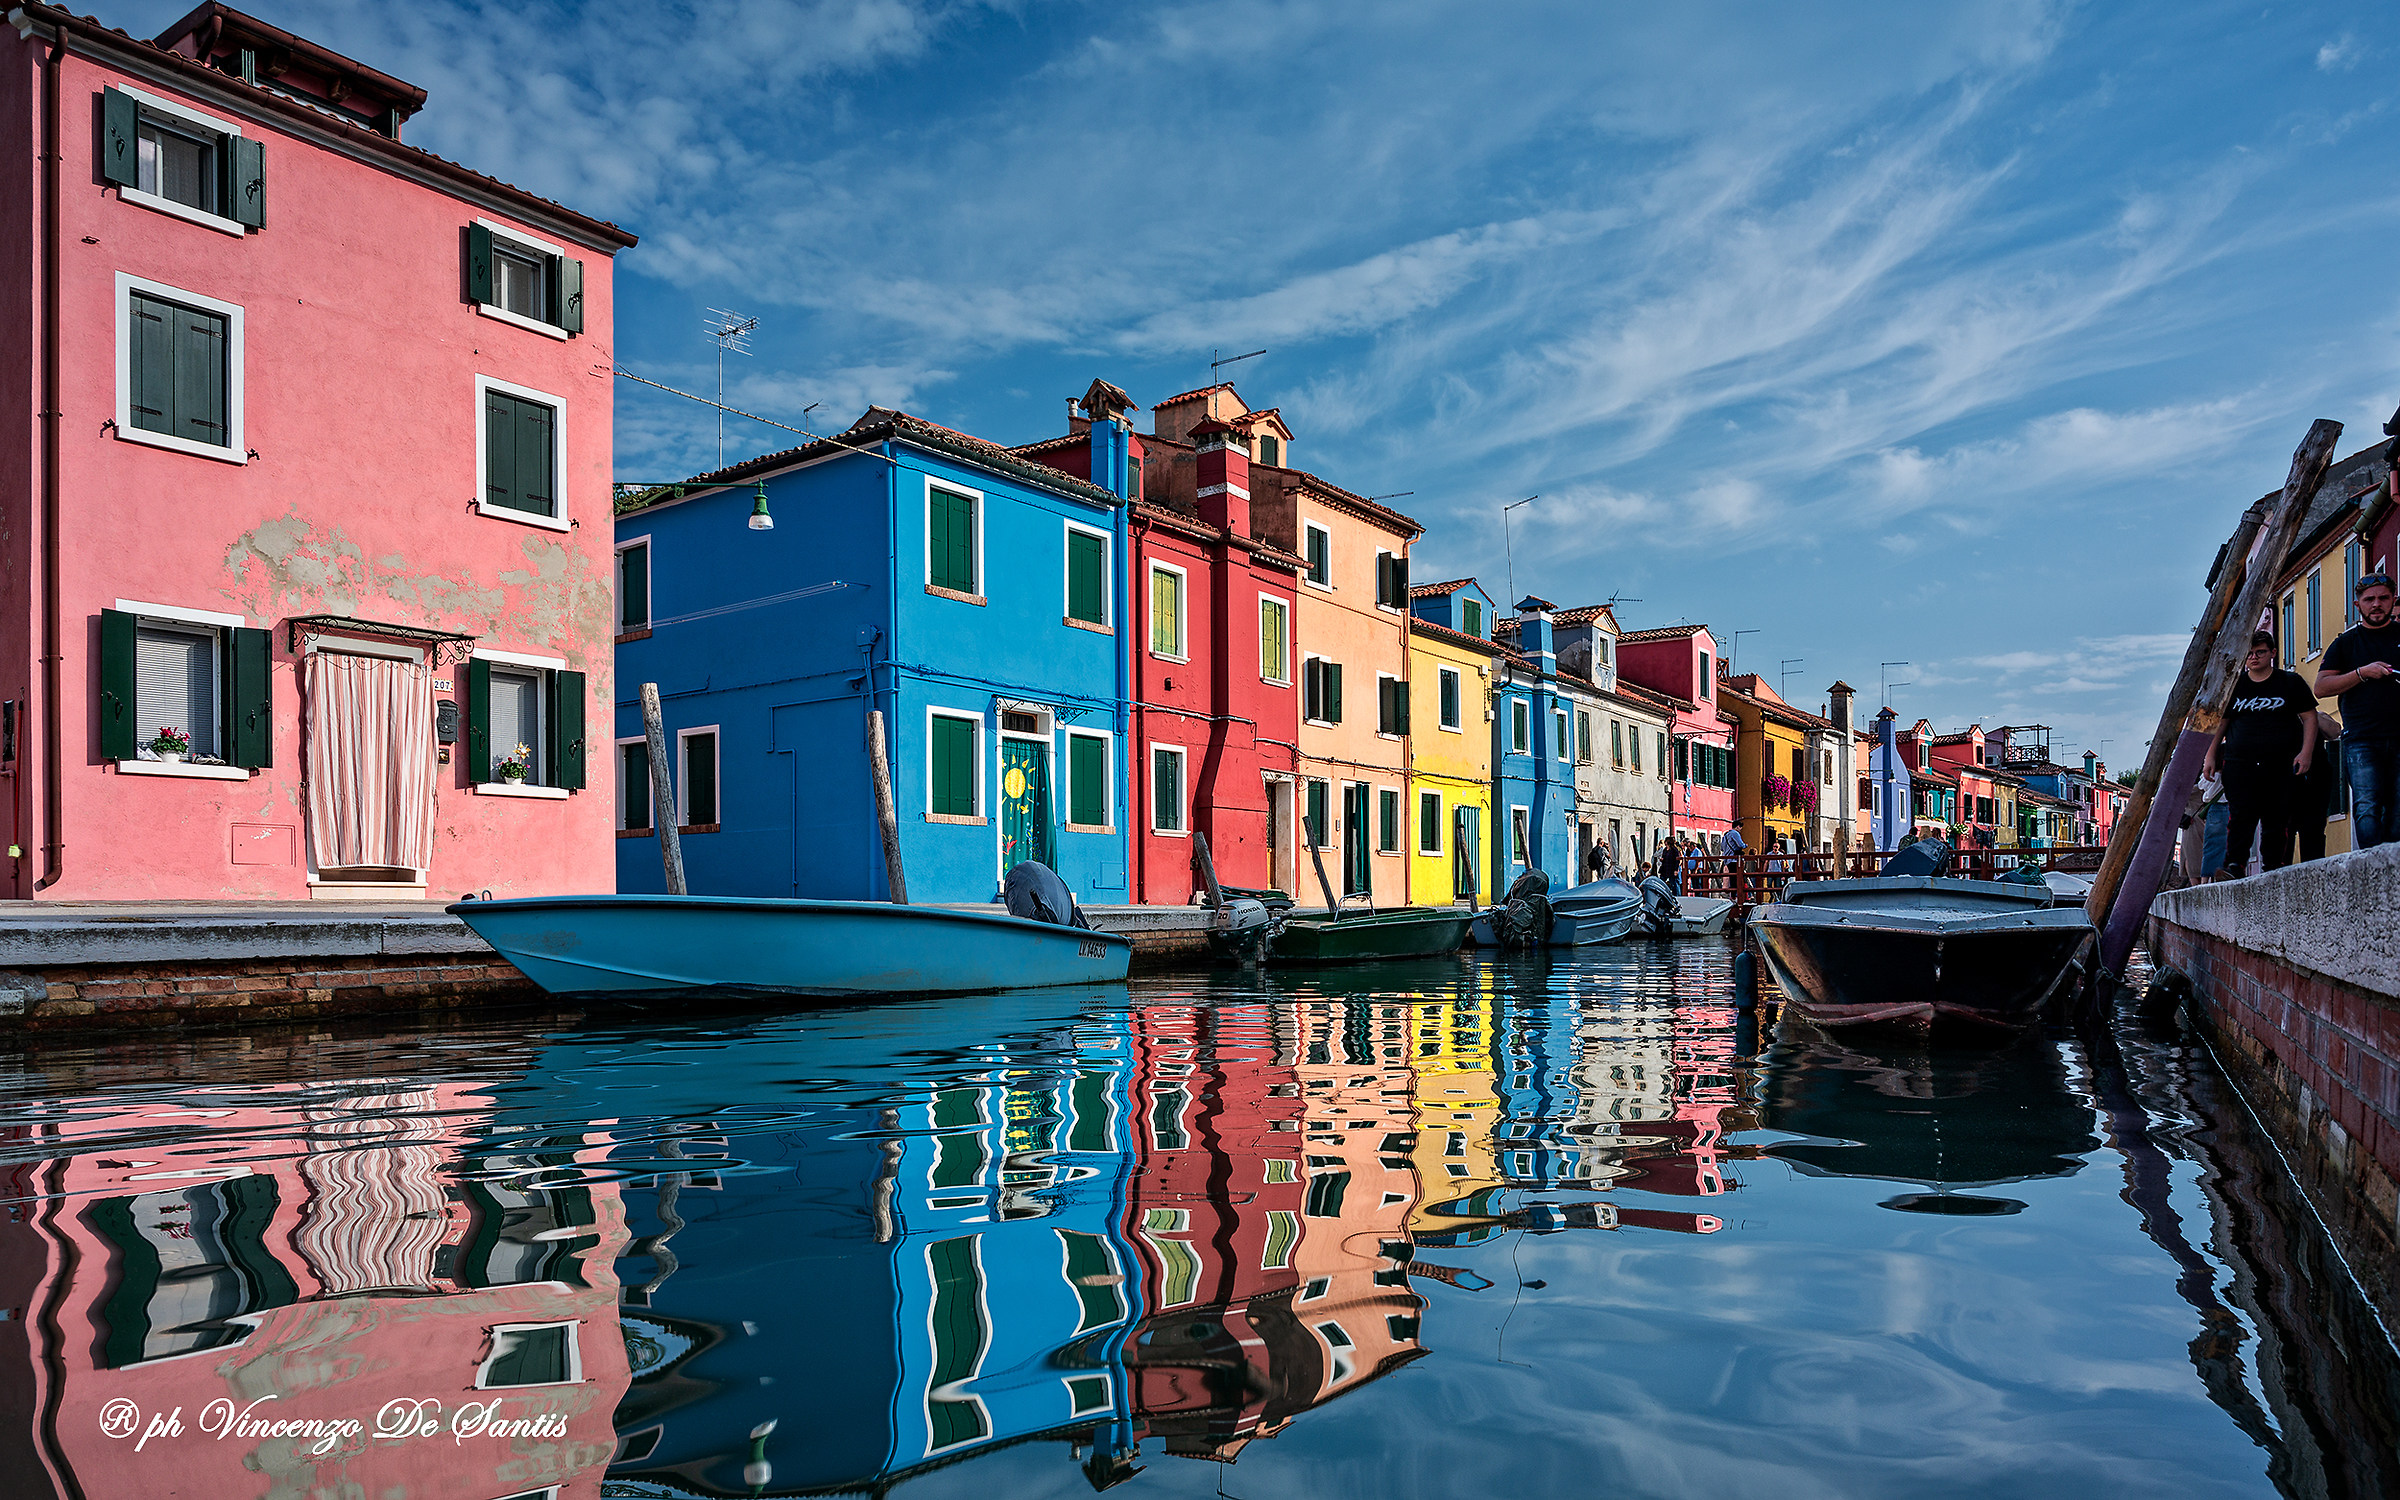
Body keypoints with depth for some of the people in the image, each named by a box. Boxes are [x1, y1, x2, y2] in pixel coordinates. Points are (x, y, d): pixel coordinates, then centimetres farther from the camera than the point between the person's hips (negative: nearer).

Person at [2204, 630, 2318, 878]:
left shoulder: (2290, 682, 9)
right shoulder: (2234, 686, 14)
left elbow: (2309, 717, 7)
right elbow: (2220, 722, 18)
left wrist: (2306, 752, -5)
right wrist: (2211, 755, 9)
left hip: (2281, 766, 0)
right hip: (2239, 764, 1)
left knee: (2278, 819, -1)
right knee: (2240, 817, -11)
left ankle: (2275, 865, 4)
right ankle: (2234, 864, -16)